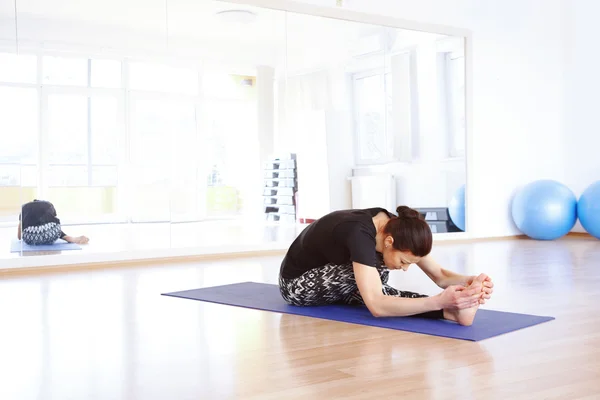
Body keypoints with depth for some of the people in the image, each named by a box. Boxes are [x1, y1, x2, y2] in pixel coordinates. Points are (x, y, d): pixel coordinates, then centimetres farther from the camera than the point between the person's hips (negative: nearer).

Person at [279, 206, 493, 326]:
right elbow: (377, 306, -48)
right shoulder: (360, 234, -39)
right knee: (376, 265, -32)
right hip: (296, 284, -8)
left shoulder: (395, 228, -17)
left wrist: (471, 281, -35)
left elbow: (440, 275, -14)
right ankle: (450, 312, -39)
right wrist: (439, 302, -55)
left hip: (330, 278, 9)